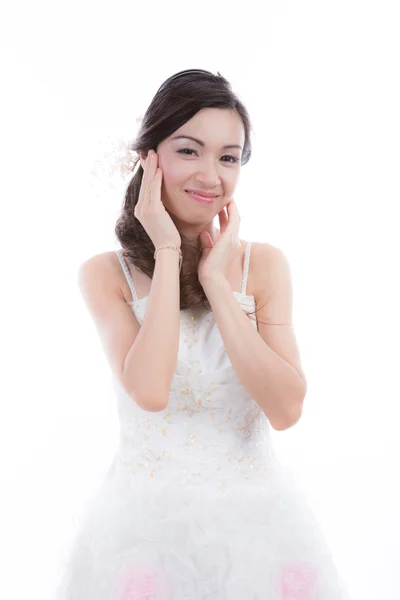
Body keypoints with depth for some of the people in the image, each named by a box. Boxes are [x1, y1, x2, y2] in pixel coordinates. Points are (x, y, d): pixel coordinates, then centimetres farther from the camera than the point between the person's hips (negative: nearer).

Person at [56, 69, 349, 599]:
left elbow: (286, 409, -14)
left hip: (257, 513, 2)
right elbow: (149, 391, -24)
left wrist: (217, 282, -16)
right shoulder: (105, 272, -7)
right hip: (145, 519, -1)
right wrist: (168, 252, -17)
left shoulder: (264, 263, -3)